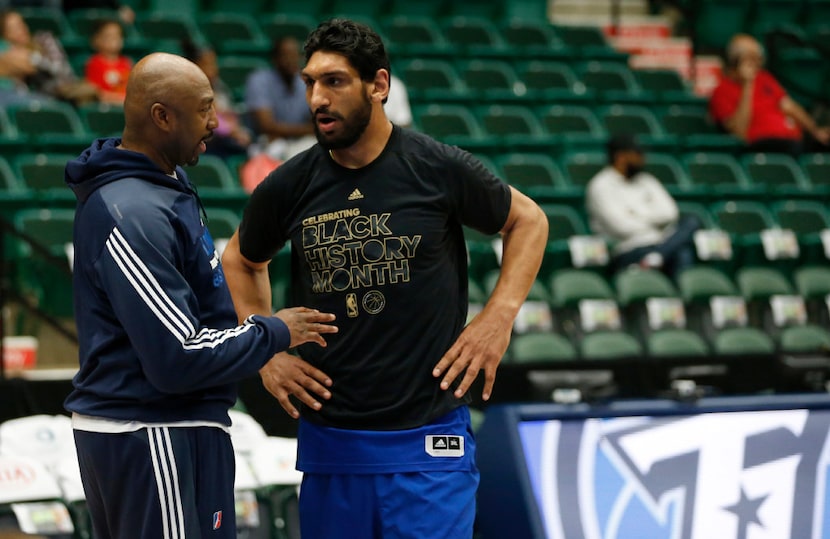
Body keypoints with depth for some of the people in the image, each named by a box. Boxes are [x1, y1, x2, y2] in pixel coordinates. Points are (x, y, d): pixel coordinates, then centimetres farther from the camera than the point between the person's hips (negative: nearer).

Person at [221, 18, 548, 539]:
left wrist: (498, 317, -1)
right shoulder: (289, 185, 1)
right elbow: (242, 261, 21)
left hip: (428, 440, -3)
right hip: (328, 436, 3)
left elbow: (528, 220, 11)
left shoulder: (439, 168, -5)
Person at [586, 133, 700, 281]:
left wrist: (638, 217, -2)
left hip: (656, 245, 7)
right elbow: (622, 227, -11)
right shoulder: (600, 185, 0)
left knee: (691, 221, -24)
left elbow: (669, 212, 9)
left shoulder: (646, 180, 22)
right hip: (627, 253, -7)